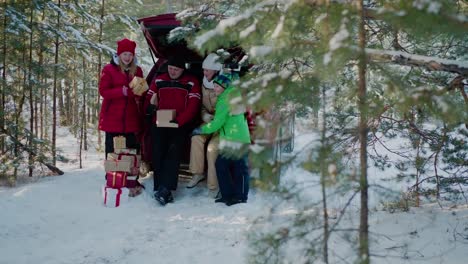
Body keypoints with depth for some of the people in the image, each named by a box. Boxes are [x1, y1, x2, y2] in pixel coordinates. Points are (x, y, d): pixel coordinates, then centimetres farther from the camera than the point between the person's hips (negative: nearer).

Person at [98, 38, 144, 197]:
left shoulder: (137, 71, 11)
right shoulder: (109, 69, -1)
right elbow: (103, 91, -7)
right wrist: (122, 91, -20)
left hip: (131, 117, 3)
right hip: (113, 117, -3)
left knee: (132, 148, 1)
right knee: (112, 149, 3)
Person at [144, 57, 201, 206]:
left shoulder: (191, 83, 4)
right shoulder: (159, 81, 15)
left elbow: (193, 107, -4)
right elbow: (149, 99, 18)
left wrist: (178, 121, -17)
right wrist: (150, 106, -8)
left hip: (181, 125, -3)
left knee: (174, 151, -20)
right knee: (158, 154, -9)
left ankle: (164, 189, -25)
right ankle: (162, 190, -7)